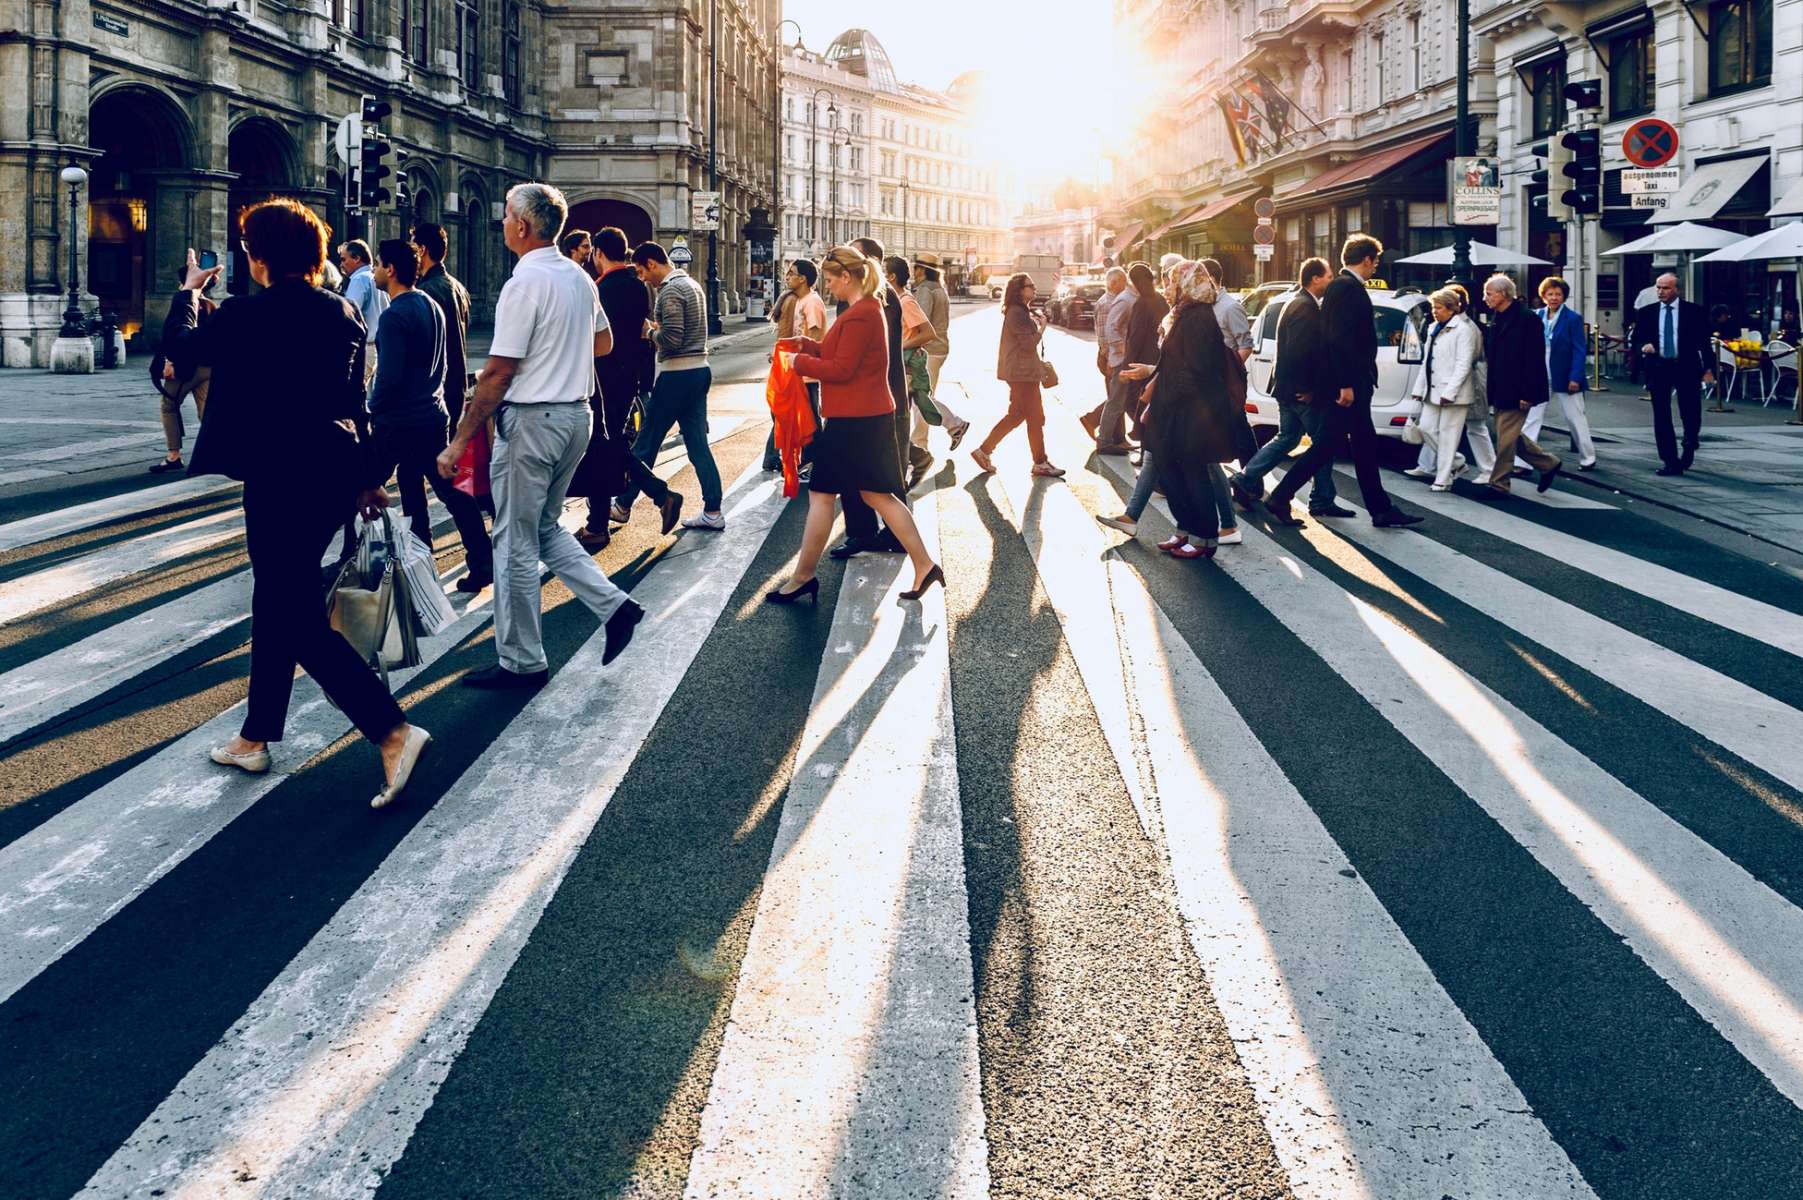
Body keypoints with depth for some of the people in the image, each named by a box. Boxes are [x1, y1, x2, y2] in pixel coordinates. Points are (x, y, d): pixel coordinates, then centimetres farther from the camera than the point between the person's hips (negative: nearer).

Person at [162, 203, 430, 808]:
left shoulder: (247, 315, -14)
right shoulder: (343, 313, 5)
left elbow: (180, 348, 4)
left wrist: (187, 292, 22)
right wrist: (365, 478, 20)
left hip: (281, 479, -8)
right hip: (336, 471, 8)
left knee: (301, 621, -4)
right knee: (276, 603, 19)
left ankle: (394, 732, -15)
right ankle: (255, 737, 31)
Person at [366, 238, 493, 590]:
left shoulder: (395, 315, -17)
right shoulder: (432, 306, 10)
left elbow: (389, 376, -20)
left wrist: (373, 409, -7)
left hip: (398, 420, -8)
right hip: (432, 415, 8)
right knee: (449, 489, 8)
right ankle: (482, 562, 2)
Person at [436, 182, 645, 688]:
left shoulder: (525, 282, -17)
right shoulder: (579, 278, 8)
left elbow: (499, 372, -19)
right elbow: (604, 343, 24)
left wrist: (459, 441, -15)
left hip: (531, 419, -8)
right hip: (576, 413, 8)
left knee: (516, 541, 2)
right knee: (544, 527, 22)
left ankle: (521, 662, 10)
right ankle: (613, 604, 11)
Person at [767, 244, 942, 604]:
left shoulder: (859, 316, -18)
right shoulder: (870, 308, 15)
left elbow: (841, 369, -20)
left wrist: (800, 362, -9)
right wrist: (804, 345, 12)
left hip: (853, 421, -10)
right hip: (870, 415, 10)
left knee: (821, 494, -1)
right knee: (877, 494, 12)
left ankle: (802, 577, 7)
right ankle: (924, 567, 10)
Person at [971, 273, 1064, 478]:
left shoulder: (1020, 311, 17)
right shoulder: (1018, 313, -17)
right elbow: (1029, 344, -21)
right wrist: (1042, 327, -8)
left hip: (1020, 372, 11)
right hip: (1022, 372, -11)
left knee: (1016, 415, 15)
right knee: (1035, 417, -3)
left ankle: (984, 451, 16)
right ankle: (1040, 463, 5)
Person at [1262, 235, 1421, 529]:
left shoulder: (1343, 286, 16)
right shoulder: (1348, 287, -15)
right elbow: (1340, 339, -22)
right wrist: (1346, 384, -24)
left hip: (1353, 383, 10)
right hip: (1349, 383, -10)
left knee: (1365, 447, 11)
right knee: (1326, 445, -7)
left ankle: (1381, 510, 16)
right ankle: (1280, 499, -3)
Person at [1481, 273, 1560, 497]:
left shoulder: (1526, 319, -15)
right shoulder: (1496, 319, 11)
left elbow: (1534, 360, -18)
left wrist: (1527, 394, -21)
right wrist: (1490, 389, 15)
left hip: (1516, 392, -9)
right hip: (1499, 391, 9)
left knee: (1506, 438, -4)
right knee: (1512, 436, 16)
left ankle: (1499, 484, 3)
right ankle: (1547, 464, 30)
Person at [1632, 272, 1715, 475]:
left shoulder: (1694, 311, 1)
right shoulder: (1646, 312, 6)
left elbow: (1704, 340, 2)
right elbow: (1637, 337, 10)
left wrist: (1709, 368, -3)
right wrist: (1643, 346, -14)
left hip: (1687, 368, -2)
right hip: (1658, 368, 2)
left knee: (1691, 416, 2)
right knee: (1661, 418, 0)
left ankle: (1688, 449, 32)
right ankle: (1671, 462, 6)